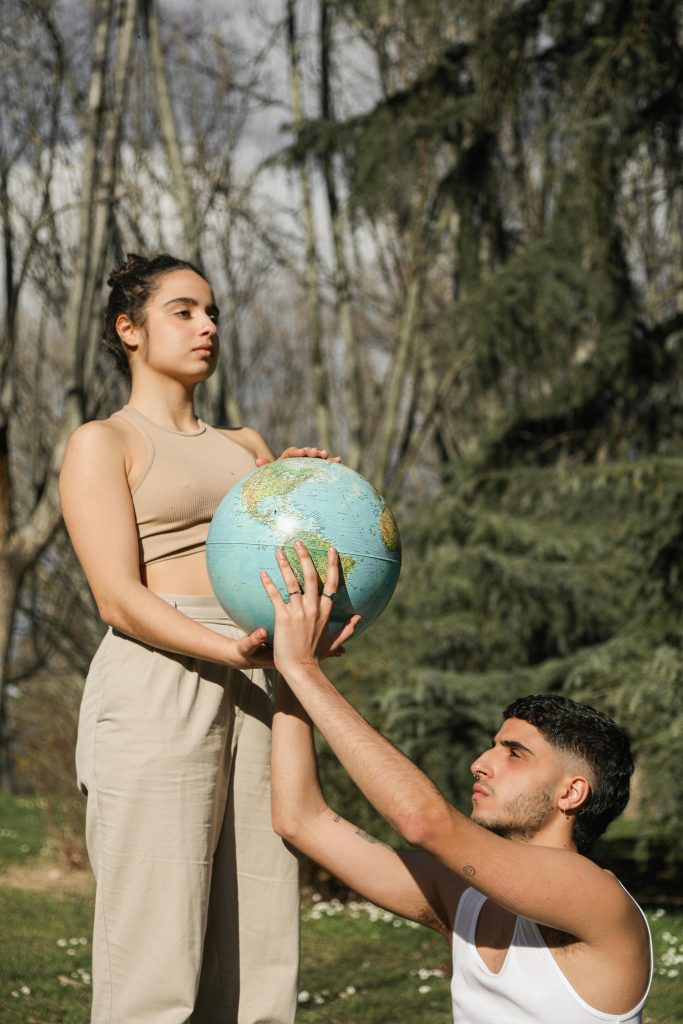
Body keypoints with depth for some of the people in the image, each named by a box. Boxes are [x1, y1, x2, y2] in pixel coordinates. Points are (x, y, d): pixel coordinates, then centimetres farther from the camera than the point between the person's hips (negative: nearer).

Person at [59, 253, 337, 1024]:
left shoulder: (243, 447, 23)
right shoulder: (101, 443, 4)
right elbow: (120, 599, -9)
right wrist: (234, 650, -24)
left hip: (254, 697, 6)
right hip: (154, 691, -6)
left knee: (256, 958, 2)